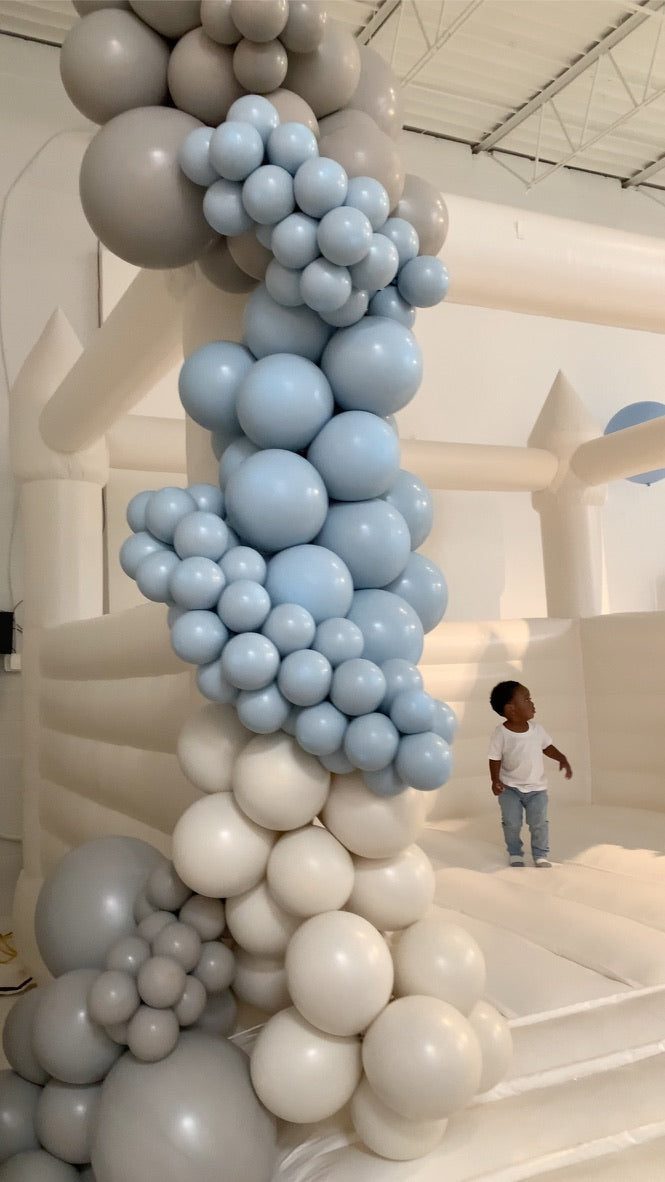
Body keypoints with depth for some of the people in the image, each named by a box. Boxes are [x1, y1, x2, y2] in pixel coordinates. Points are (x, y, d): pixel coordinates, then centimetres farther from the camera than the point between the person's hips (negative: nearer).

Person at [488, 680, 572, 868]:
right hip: (510, 788, -3)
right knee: (511, 824, 2)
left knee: (539, 823, 4)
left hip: (536, 787, 3)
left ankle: (541, 855, 24)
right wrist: (495, 780, -23)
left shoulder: (537, 728, -6)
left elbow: (547, 747, 9)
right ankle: (515, 854, 26)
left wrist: (562, 759, -6)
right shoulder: (500, 733, -17)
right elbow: (495, 759, -11)